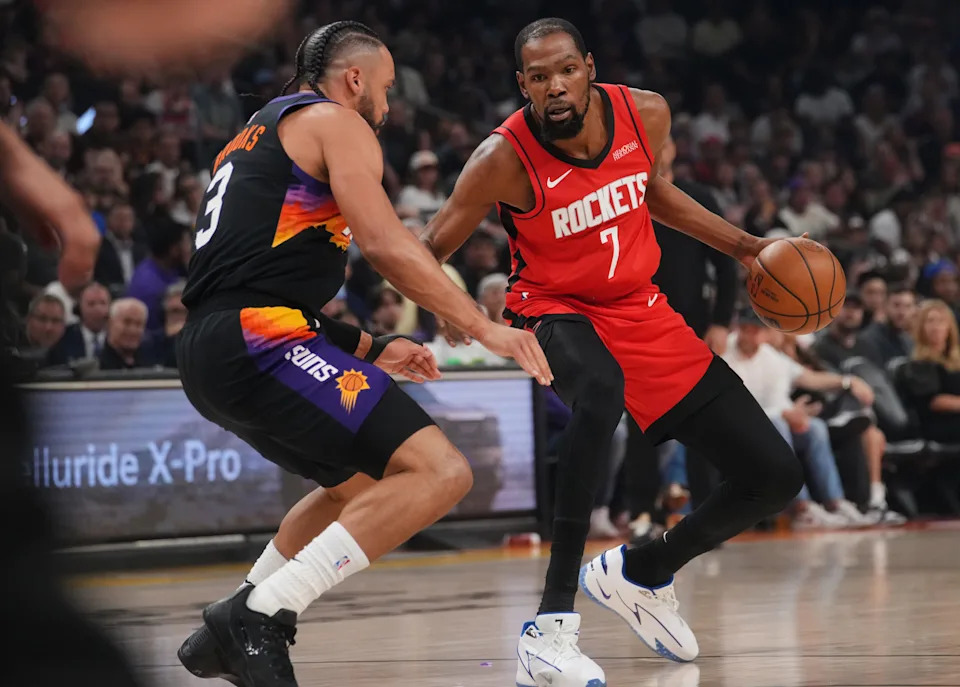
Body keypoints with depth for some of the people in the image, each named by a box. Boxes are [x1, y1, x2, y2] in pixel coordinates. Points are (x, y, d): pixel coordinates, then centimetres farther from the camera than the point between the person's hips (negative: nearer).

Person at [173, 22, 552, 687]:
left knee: (361, 484, 30)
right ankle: (262, 614, -19)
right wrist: (486, 327, -8)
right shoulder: (335, 122, 2)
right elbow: (386, 243, -12)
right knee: (441, 472, -17)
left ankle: (231, 631, 28)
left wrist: (374, 350, 31)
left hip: (207, 352, 10)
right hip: (261, 339, -10)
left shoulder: (256, 137, 30)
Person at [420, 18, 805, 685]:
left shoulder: (645, 114, -10)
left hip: (641, 310, 6)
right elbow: (429, 250, -14)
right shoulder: (505, 159, -22)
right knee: (602, 390, -44)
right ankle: (552, 625, -41)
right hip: (557, 310, -5)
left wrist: (744, 246, 8)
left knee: (777, 478, 2)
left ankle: (641, 573, 27)